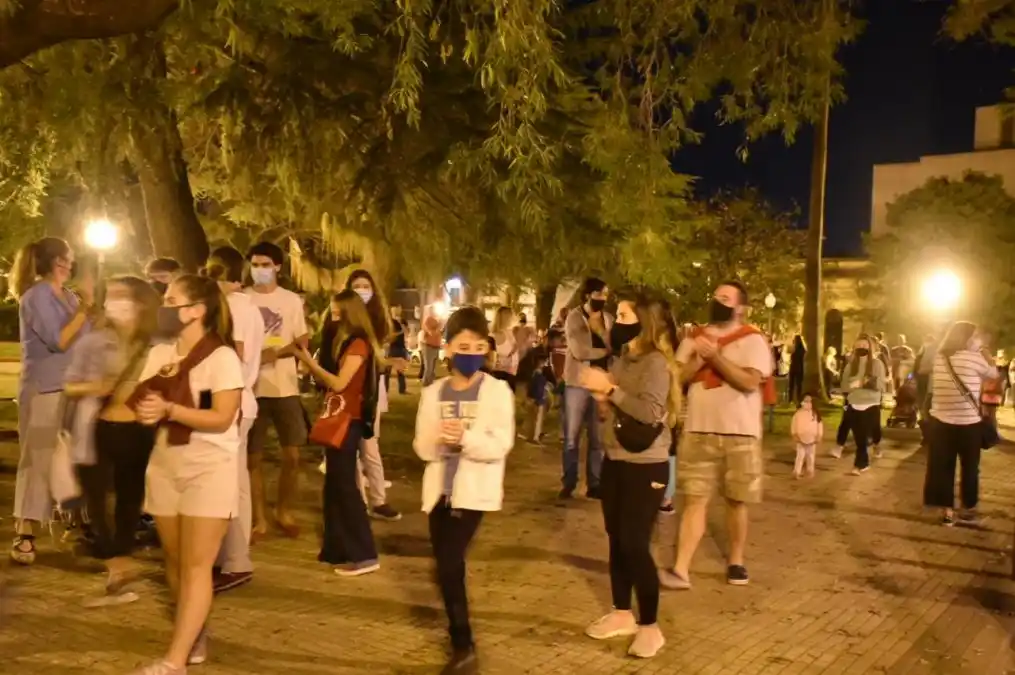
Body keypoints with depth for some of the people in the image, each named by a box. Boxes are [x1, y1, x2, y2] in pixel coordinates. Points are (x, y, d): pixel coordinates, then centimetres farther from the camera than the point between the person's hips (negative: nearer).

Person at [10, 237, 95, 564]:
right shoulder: (36, 297, -11)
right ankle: (24, 536, -3)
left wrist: (89, 303, 2)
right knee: (38, 461, -7)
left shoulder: (68, 296, 12)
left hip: (72, 389, 7)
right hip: (43, 391, -7)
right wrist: (85, 305, -17)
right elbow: (59, 341, -19)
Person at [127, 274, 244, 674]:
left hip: (210, 470, -7)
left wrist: (169, 409, -27)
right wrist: (145, 409, -14)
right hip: (165, 467, 7)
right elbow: (142, 403, 9)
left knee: (196, 565, -6)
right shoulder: (159, 354, 8)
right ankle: (194, 636, 28)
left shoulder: (222, 357, -13)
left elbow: (221, 418, -19)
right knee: (174, 560, 12)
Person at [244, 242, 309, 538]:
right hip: (251, 388, -1)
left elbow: (303, 342, 3)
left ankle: (284, 512, 23)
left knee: (292, 455, 4)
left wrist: (275, 353, -15)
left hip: (285, 387, 1)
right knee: (253, 457, 5)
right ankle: (259, 519, 16)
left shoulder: (292, 300, 5)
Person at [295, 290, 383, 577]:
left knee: (345, 486, -8)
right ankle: (338, 550, 21)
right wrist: (308, 361, 0)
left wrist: (309, 361, -13)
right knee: (334, 486, 13)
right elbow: (328, 382, 10)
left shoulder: (358, 343, -14)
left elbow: (339, 383, -20)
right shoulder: (345, 342, 13)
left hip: (349, 421, -9)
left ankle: (365, 555, -5)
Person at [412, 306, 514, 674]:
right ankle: (461, 644, 31)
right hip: (439, 489, 5)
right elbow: (421, 447, 2)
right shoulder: (433, 392, 6)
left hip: (474, 490, -5)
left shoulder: (497, 391, -7)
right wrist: (438, 440, -20)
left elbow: (500, 445, -15)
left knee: (450, 564, -14)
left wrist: (465, 438, -30)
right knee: (447, 565, 12)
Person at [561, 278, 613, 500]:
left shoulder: (607, 319, 10)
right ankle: (568, 483, 12)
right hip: (578, 383, -4)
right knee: (572, 437, 2)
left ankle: (594, 484, 15)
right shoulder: (574, 317, -5)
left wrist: (601, 330, -11)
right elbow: (580, 351, -15)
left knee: (598, 438, 7)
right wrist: (605, 351, -6)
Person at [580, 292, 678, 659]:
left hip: (646, 465, -8)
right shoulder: (621, 359, 10)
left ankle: (650, 626, 7)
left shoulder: (656, 362, -14)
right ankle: (622, 614, 26)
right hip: (615, 460, 8)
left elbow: (650, 412, -27)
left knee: (635, 544, -6)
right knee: (616, 540, 13)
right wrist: (602, 399, -2)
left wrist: (610, 388, -25)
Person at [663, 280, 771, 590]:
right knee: (694, 499, -1)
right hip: (698, 431, 3)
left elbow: (750, 382, -18)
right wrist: (699, 358, -11)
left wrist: (715, 356, -19)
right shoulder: (695, 337, 10)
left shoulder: (752, 339, -5)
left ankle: (736, 561, 30)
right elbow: (677, 376, 5)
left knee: (736, 501, 10)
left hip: (740, 433, -3)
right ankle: (681, 570, -4)